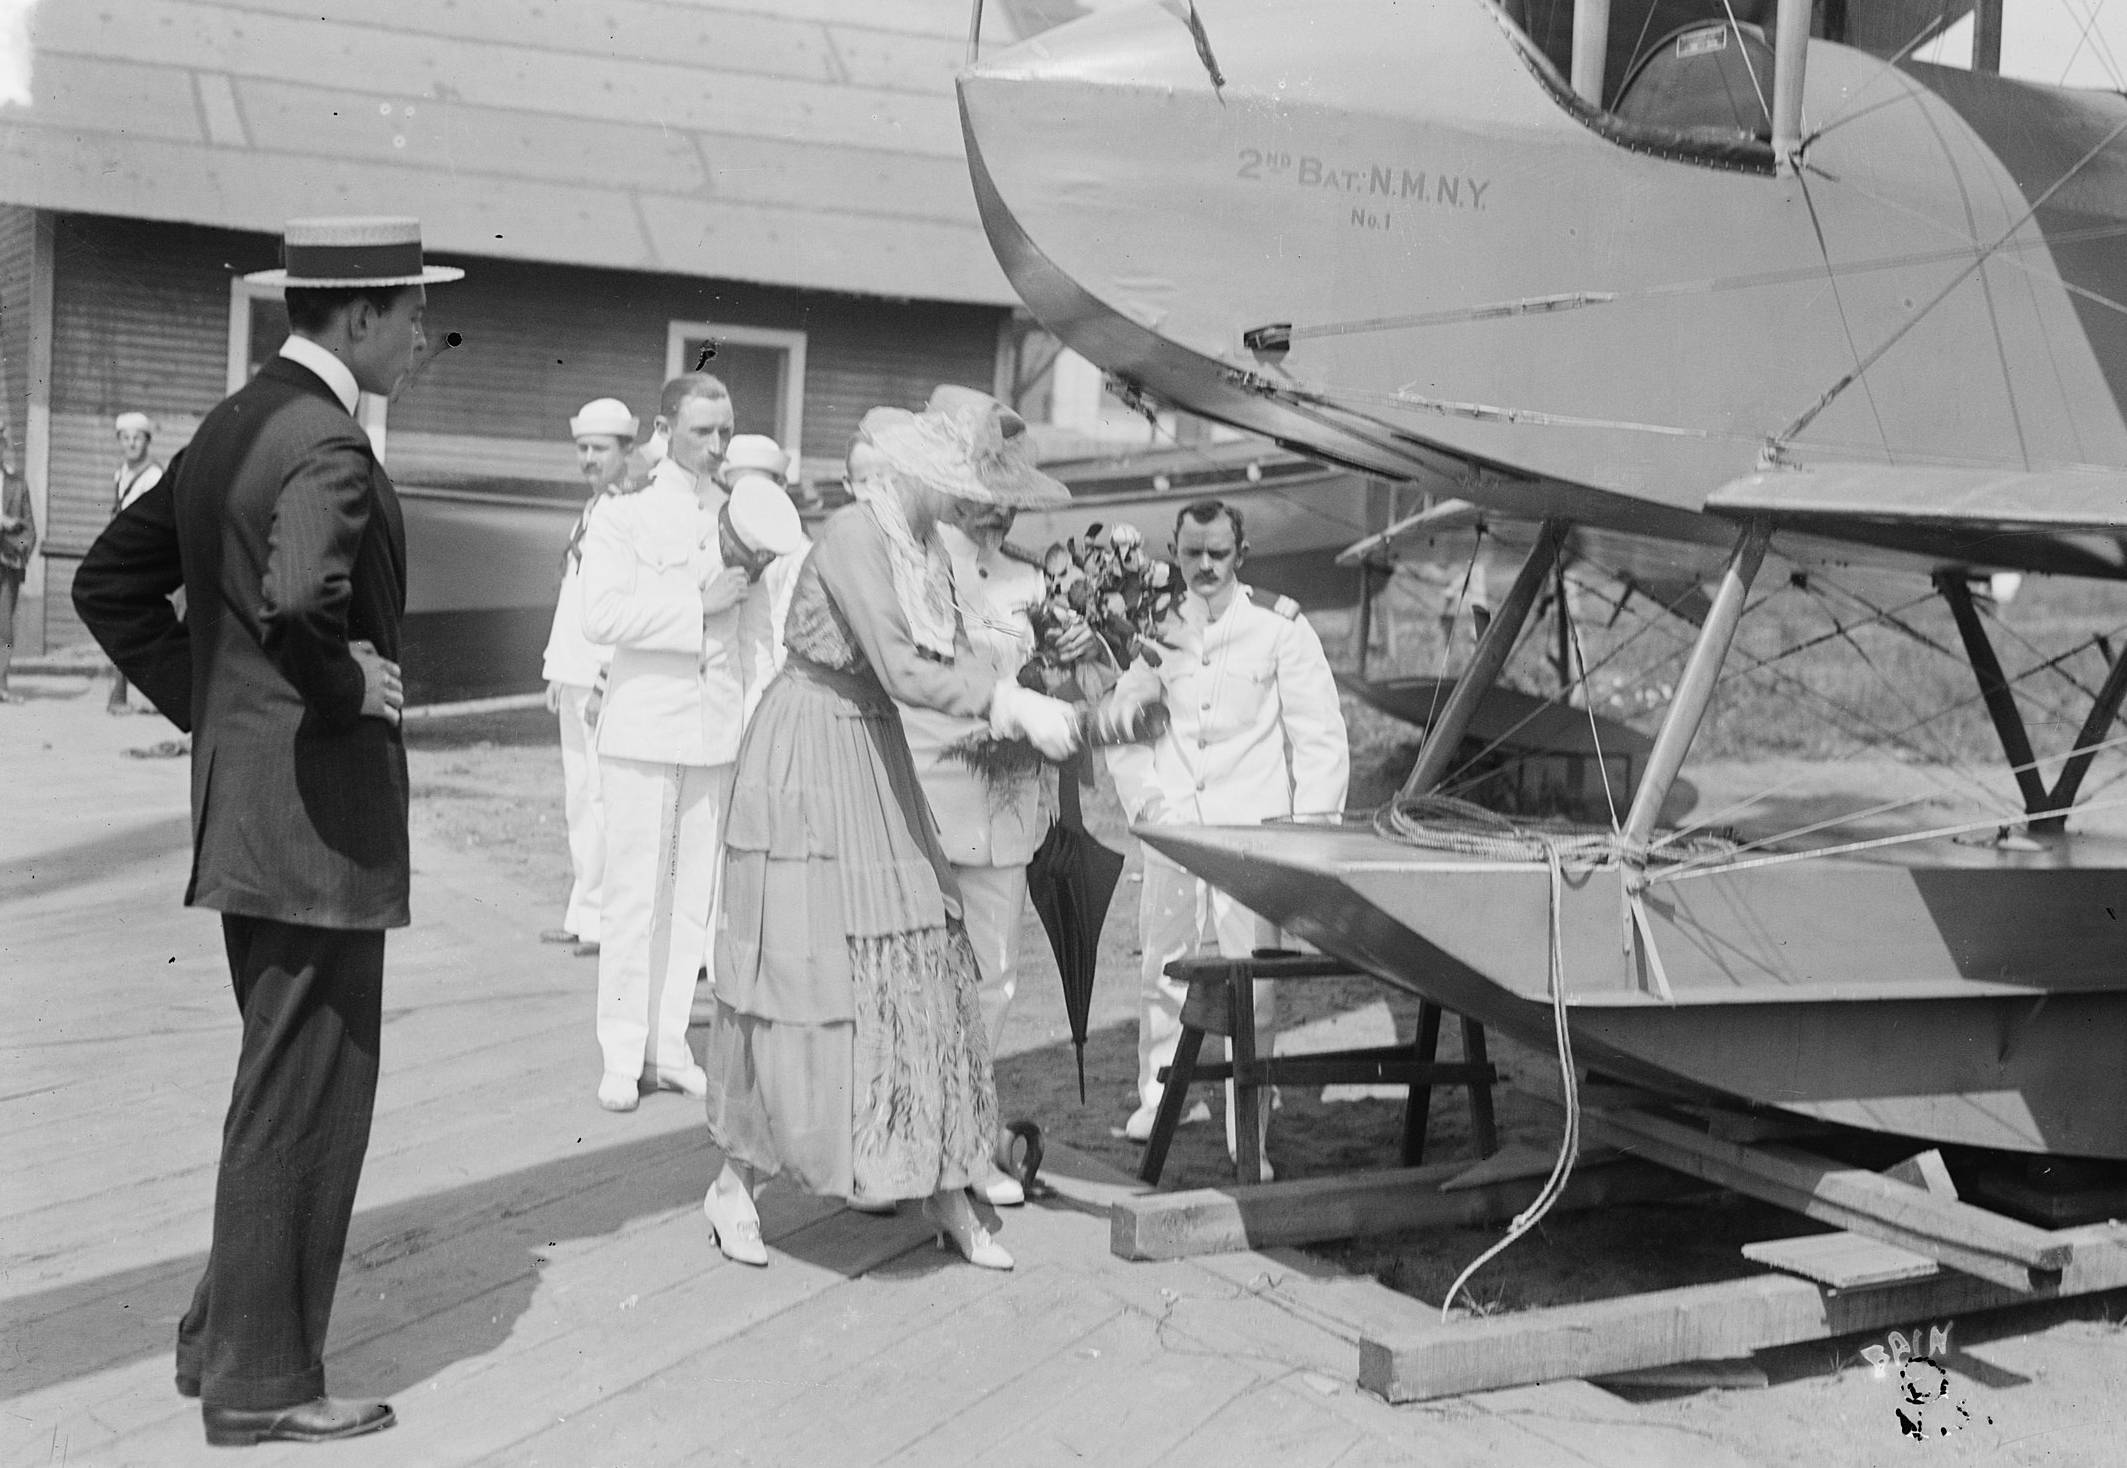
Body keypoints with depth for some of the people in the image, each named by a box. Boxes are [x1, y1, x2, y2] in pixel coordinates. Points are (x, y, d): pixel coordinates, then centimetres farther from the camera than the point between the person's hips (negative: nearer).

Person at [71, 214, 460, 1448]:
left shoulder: (233, 427, 11)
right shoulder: (328, 445, -18)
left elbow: (111, 581, 17)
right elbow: (294, 599, -37)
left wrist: (210, 706, 14)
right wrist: (347, 691, -18)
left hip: (242, 804, 10)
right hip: (319, 818, -10)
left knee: (282, 1089, 21)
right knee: (305, 1101, 2)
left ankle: (227, 1333, 32)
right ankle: (261, 1383, 15)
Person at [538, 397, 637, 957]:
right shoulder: (591, 509, 18)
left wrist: (606, 678, -21)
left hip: (610, 678, -9)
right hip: (576, 674, 9)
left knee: (600, 797, -7)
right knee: (577, 795, 12)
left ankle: (597, 916, -1)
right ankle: (583, 913, 19)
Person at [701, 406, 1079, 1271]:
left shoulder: (919, 550, 6)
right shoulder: (854, 537, -19)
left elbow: (950, 654, 0)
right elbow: (904, 673, -26)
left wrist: (1019, 710, -16)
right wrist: (1012, 704, -25)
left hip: (875, 764, 8)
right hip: (810, 767, -8)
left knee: (917, 964, 7)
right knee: (806, 965, -2)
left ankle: (943, 1191, 16)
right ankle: (735, 1184, 15)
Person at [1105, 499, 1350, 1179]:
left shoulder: (1280, 628, 1)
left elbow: (1320, 740, 1)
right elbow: (1125, 727, 16)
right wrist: (1146, 799, 2)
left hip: (1251, 832, -3)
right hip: (1172, 830, 3)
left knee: (1250, 985, -5)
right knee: (1162, 969, 9)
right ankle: (1157, 1097, 28)